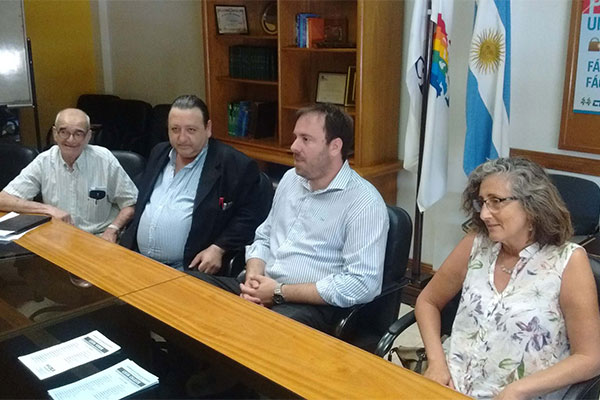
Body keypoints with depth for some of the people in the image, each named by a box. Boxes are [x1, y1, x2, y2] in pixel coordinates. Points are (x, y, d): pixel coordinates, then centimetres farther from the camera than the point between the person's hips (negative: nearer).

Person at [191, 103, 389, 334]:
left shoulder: (364, 203, -12)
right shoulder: (290, 179, 12)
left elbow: (362, 284, -19)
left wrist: (280, 293, -17)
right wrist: (253, 278, -4)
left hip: (314, 306, -7)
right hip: (262, 290, 8)